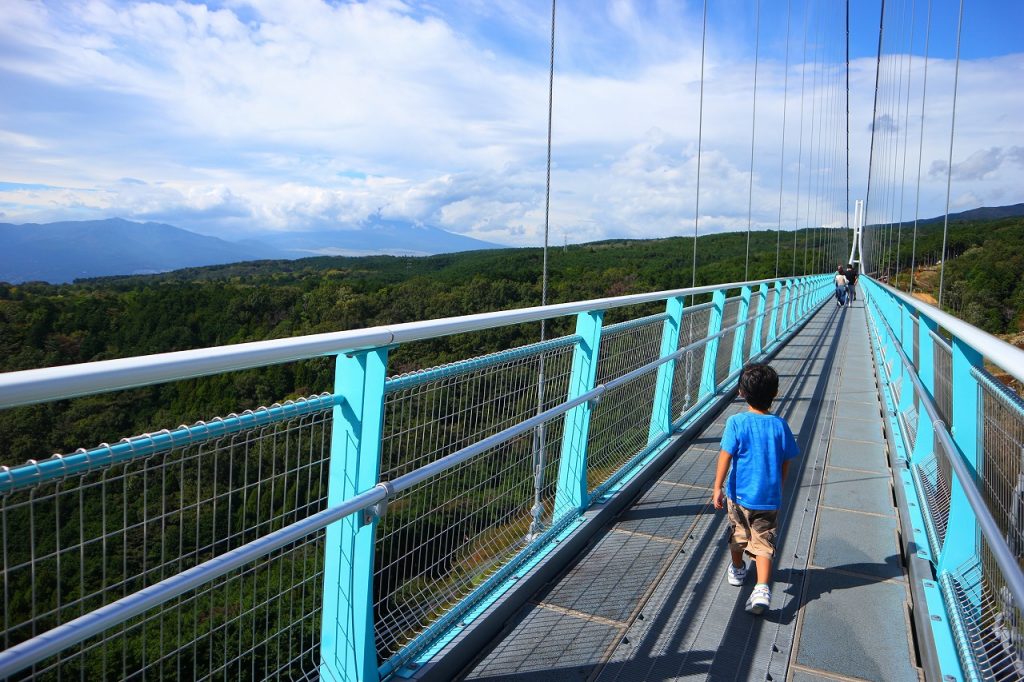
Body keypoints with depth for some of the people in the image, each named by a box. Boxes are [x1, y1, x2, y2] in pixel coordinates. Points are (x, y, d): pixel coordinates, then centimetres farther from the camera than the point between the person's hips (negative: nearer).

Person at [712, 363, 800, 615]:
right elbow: (785, 462, 3)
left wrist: (717, 488, -8)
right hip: (769, 498, 1)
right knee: (764, 543, 8)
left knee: (739, 534, 21)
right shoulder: (780, 425, -6)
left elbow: (725, 456, -16)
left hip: (740, 495, -1)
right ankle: (762, 588, -8)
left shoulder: (736, 422, -15)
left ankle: (737, 570, 43)